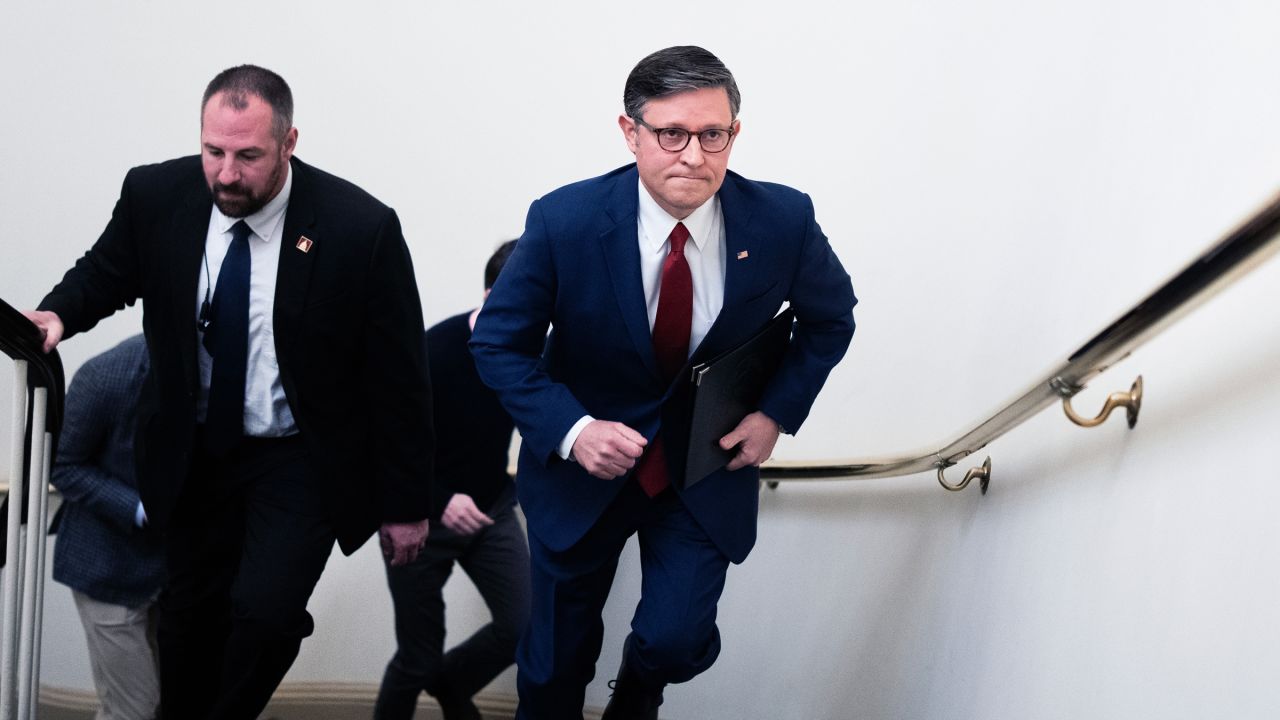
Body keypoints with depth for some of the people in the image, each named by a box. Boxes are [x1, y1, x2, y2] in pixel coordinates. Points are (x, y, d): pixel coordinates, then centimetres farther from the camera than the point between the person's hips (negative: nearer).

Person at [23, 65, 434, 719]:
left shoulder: (361, 228, -22)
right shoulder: (155, 195, -12)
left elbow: (398, 377, -14)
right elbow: (106, 272, 9)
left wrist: (405, 504, -8)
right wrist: (59, 313, -15)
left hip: (300, 463, -3)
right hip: (194, 454, 4)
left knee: (267, 611, -18)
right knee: (191, 616, 15)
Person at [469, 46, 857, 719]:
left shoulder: (783, 220, -17)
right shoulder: (563, 221, -21)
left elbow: (830, 317, 4)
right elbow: (498, 343, -10)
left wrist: (776, 412, -8)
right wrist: (571, 430, -24)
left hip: (706, 464, 1)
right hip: (584, 462, 0)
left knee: (675, 639, -12)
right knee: (558, 653, 13)